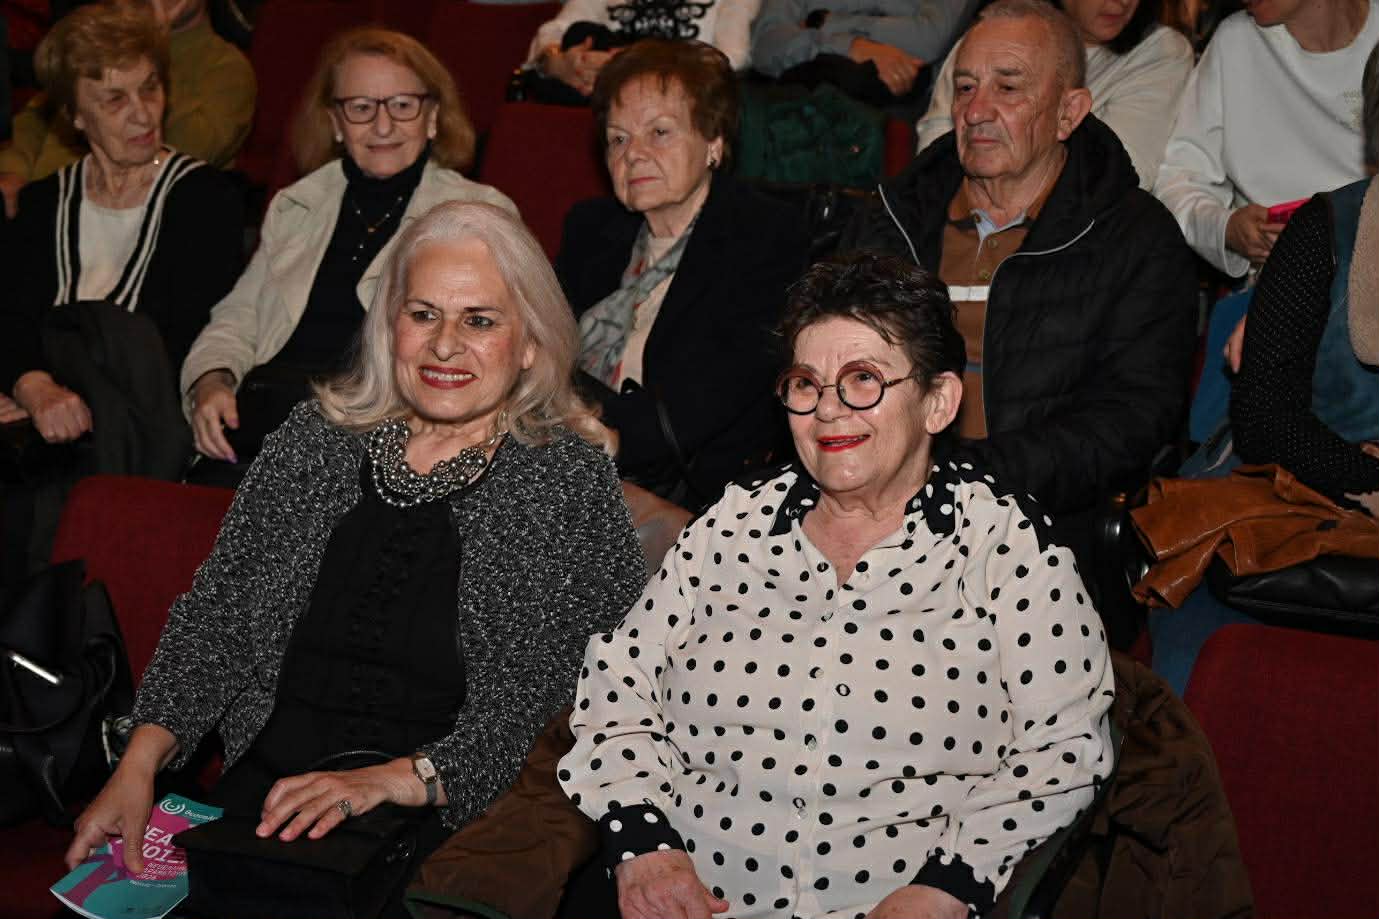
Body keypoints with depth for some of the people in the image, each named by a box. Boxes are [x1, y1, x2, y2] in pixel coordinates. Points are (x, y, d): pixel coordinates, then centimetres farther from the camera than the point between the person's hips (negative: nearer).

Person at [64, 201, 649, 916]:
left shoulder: (572, 484, -2)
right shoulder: (317, 436, 11)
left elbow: (571, 705, -10)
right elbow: (217, 613, 11)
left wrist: (398, 778, -22)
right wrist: (140, 762, -3)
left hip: (441, 824, -3)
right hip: (260, 793, 4)